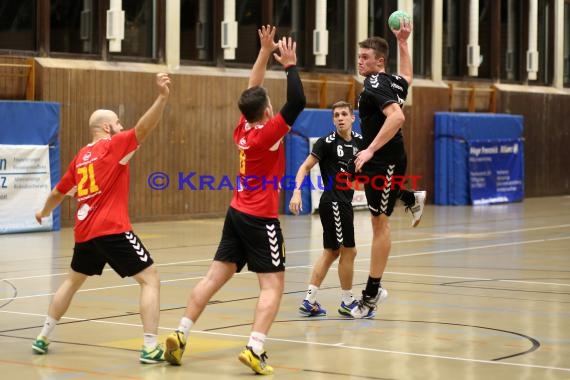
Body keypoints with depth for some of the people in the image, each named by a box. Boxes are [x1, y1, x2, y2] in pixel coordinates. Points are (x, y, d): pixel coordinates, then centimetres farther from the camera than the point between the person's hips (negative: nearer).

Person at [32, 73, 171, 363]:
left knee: (72, 281, 28)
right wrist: (162, 97, -32)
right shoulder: (113, 146, -3)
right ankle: (150, 348, -13)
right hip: (112, 230, -7)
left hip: (84, 231, 8)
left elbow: (59, 192, 30)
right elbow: (144, 128, -21)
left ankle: (43, 337, 32)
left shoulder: (80, 156, 16)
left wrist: (44, 212, 49)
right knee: (150, 280, -3)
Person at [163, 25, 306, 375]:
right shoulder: (267, 134, -15)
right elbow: (297, 102, -20)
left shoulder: (243, 129, 4)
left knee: (215, 277, 8)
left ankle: (180, 335, 3)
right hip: (260, 219, -7)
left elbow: (252, 92, 16)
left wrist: (266, 53, 14)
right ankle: (255, 350, -17)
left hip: (237, 214, 7)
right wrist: (290, 65, -11)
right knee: (273, 285, -4)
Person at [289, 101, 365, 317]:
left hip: (344, 202, 8)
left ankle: (309, 302, 15)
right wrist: (296, 192, -26)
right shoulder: (327, 142, -12)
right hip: (333, 201, -8)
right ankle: (347, 303, 11)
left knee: (332, 252, 11)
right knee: (348, 251, -2)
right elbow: (305, 167, -13)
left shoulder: (358, 141, 6)